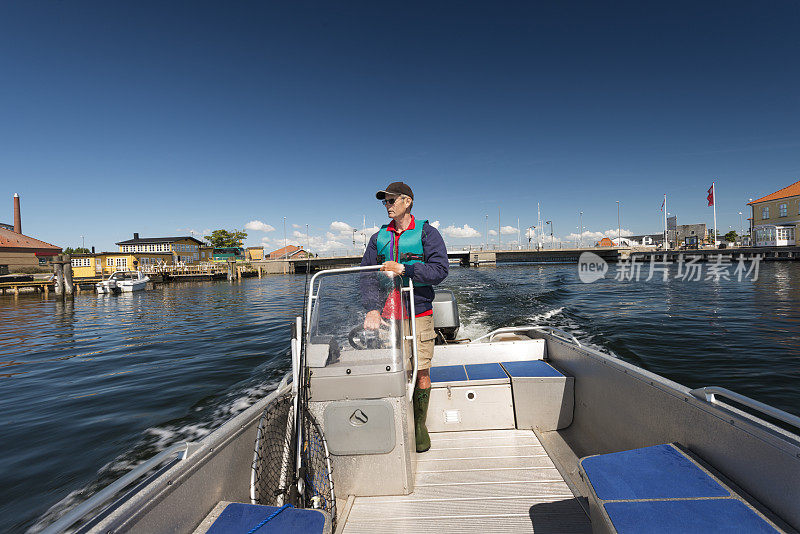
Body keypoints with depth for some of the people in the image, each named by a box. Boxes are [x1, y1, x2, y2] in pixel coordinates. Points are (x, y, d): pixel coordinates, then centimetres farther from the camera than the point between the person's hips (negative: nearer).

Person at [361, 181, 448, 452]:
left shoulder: (426, 233, 0)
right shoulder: (379, 237, 11)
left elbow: (440, 270, -11)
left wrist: (403, 269, -19)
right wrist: (371, 308, -7)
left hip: (419, 313, -3)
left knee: (421, 371, 1)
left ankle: (420, 426, 20)